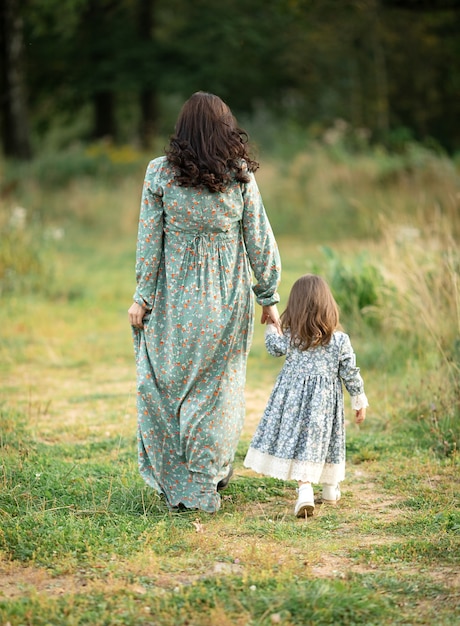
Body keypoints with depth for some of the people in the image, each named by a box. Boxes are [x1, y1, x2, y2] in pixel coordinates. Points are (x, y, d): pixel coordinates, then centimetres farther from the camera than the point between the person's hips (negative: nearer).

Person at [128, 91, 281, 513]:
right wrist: (268, 297, 9)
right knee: (217, 389, 12)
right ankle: (208, 483, 18)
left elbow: (149, 240, -5)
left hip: (174, 299, -1)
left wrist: (143, 296, 2)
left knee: (167, 384, 12)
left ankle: (175, 483, 16)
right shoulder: (240, 177, -5)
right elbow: (259, 242, 0)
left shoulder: (160, 173, -6)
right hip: (226, 301, 1)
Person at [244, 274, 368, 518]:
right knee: (322, 439, 14)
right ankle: (330, 489, 30)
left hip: (293, 397, -1)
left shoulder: (290, 337, -8)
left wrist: (270, 327, 32)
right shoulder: (340, 340, -9)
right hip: (325, 401, 1)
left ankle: (305, 491, -18)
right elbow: (350, 373, -4)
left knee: (295, 439, -1)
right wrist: (359, 400, 9)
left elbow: (274, 347, 14)